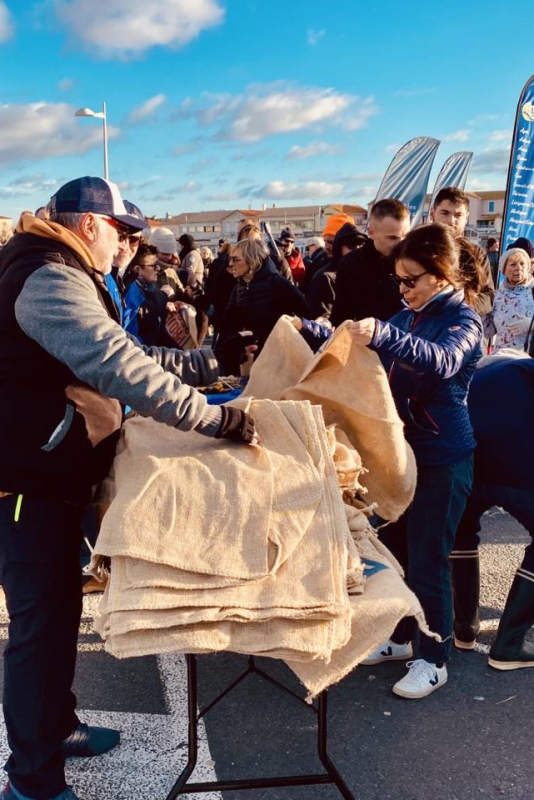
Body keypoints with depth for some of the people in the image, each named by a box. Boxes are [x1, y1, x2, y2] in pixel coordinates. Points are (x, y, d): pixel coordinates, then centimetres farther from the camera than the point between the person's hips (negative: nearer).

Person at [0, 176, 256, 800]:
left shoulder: (60, 277, 17)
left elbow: (127, 354, 18)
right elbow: (121, 367, -32)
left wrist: (213, 362, 14)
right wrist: (216, 419, -31)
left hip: (53, 473, 11)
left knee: (60, 606, 20)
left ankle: (56, 726, 39)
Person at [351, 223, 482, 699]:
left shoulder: (463, 320, -13)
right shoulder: (407, 317, 8)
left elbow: (443, 361, -35)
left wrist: (384, 336, -51)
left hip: (441, 459, -7)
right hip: (399, 449, 7)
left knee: (427, 562, 0)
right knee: (393, 549, 15)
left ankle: (434, 661, 18)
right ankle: (399, 637, 34)